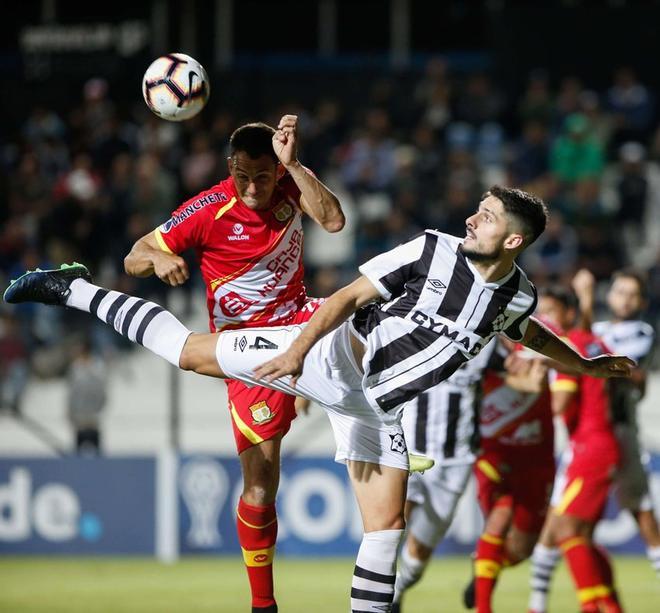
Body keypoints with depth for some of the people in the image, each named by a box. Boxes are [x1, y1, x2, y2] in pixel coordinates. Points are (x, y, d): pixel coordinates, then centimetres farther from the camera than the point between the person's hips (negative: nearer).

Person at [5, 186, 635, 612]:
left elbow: (530, 335, 29)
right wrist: (299, 349, -24)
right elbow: (348, 296, -14)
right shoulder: (434, 250, -14)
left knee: (385, 528, -1)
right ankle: (77, 290, 1)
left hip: (374, 404, 5)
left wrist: (585, 364, 31)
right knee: (190, 351, -11)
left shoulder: (517, 296, 3)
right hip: (335, 356, -5)